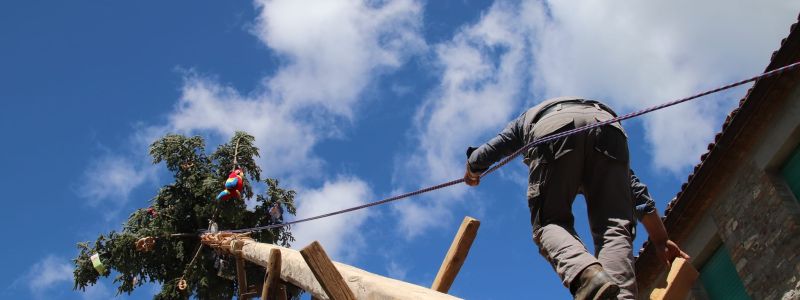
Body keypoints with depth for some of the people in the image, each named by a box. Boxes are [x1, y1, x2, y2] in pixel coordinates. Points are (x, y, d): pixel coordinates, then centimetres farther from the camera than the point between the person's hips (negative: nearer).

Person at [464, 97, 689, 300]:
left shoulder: (527, 118, 44)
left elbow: (477, 160, 38)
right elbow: (635, 189, 34)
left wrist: (472, 174, 62)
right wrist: (661, 241, 33)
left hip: (553, 128, -2)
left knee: (549, 223, 1)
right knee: (614, 228, -1)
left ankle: (585, 274, -31)